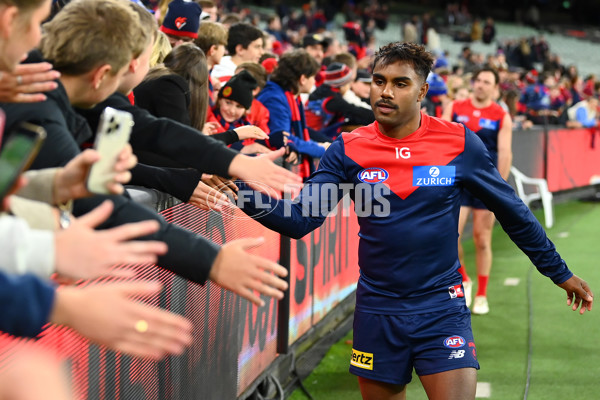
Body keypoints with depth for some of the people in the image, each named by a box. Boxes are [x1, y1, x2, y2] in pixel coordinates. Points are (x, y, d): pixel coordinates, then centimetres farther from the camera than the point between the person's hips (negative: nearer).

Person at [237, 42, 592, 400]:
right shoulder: (348, 150, -4)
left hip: (442, 308, -1)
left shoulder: (460, 144, -5)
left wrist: (561, 273, 11)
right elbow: (299, 219, -9)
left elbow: (513, 212, 5)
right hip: (377, 313, 2)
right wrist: (245, 195, -27)